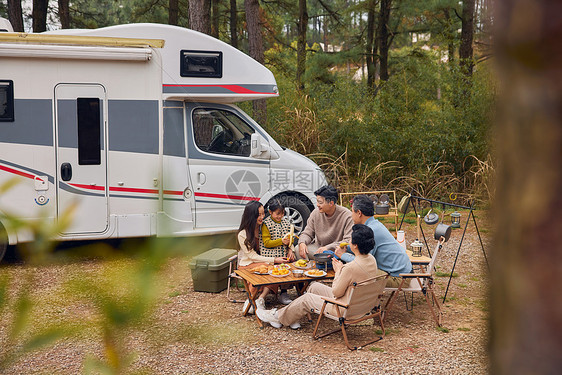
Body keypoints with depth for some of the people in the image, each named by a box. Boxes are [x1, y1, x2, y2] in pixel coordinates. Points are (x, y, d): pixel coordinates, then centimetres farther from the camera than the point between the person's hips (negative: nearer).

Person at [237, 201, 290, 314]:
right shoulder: (243, 235, -13)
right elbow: (253, 256, -15)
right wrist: (274, 260, -23)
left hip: (265, 261, 5)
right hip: (247, 264, -4)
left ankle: (260, 298, -31)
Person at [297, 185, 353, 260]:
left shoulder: (347, 215, -17)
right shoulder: (316, 213, -1)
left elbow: (349, 241, -23)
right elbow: (307, 233, 6)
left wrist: (328, 248, -33)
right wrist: (302, 243, -19)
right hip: (318, 247, 4)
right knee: (298, 249, -17)